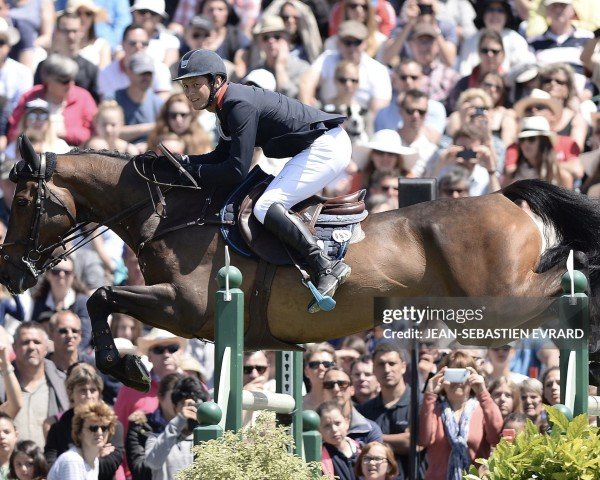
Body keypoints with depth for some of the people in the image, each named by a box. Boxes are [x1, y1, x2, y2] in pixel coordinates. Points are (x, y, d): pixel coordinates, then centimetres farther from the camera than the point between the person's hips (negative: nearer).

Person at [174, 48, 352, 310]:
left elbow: (237, 171, -23)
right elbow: (223, 156, 18)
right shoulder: (229, 103, 11)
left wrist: (191, 171, -14)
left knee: (265, 208, -20)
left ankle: (327, 267, -29)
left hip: (326, 148, -11)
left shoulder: (240, 105, -20)